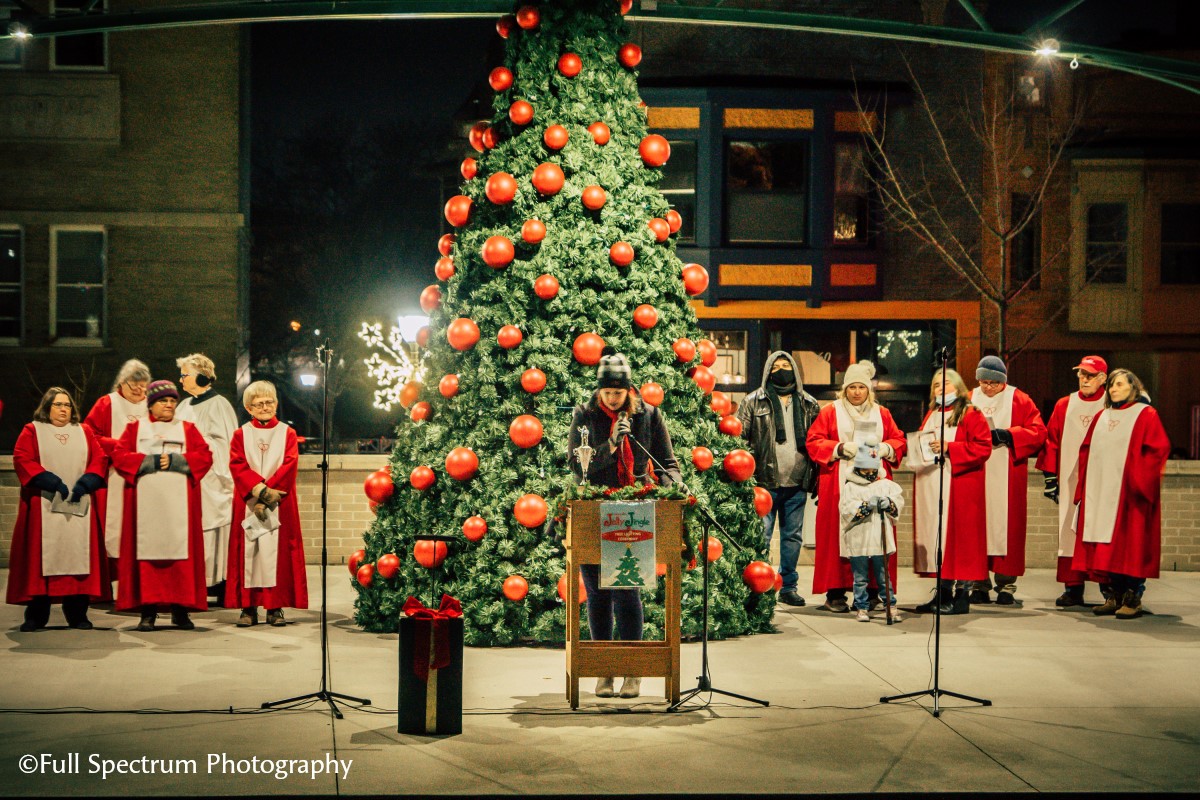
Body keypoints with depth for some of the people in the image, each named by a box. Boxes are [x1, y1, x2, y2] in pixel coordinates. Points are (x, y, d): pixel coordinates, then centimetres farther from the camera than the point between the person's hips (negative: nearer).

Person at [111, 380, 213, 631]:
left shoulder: (188, 429, 16)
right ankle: (148, 610, -4)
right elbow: (119, 456, 2)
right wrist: (150, 462, -9)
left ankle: (180, 609, -1)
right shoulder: (135, 428, 15)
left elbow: (205, 456, 3)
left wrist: (175, 461, -10)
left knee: (179, 549, -5)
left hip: (178, 501, 0)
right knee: (147, 549, -6)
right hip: (146, 501, 0)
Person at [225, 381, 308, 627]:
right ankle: (248, 608, 2)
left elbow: (289, 466, -3)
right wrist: (260, 490, -17)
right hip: (248, 504, 0)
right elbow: (238, 466, -3)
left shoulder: (287, 433, 8)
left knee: (276, 552, -3)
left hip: (279, 505, 0)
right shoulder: (241, 434, 9)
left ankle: (275, 608, 0)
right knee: (249, 553, -2)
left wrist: (268, 493, -13)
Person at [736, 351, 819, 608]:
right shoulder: (753, 402, 3)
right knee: (761, 536, -1)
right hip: (765, 481, -3)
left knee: (793, 536, 9)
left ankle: (789, 586, 18)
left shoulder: (809, 404, 12)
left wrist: (815, 475, 7)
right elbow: (739, 438, 1)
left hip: (797, 482, 3)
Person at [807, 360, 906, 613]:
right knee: (837, 536, -6)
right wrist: (839, 448, -13)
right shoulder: (830, 412, 8)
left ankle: (871, 590, 2)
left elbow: (899, 441, 14)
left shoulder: (882, 414, 16)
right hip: (839, 485, -2)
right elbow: (814, 442, 2)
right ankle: (835, 593, -5)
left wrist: (884, 448, -7)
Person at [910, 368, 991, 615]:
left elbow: (983, 447, -11)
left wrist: (949, 448, -16)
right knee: (934, 533, 4)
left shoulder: (970, 415, -1)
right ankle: (942, 594, 10)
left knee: (958, 535, -7)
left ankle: (961, 596, -2)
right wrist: (922, 449, 3)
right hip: (931, 486, 6)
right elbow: (921, 445, 27)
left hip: (959, 486, -6)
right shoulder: (930, 416, 19)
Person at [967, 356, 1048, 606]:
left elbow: (1039, 433, -2)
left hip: (1007, 476, -2)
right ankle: (979, 585, 3)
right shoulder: (969, 399, 13)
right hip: (975, 474, 2)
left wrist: (1007, 435, -14)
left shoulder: (1019, 400, 5)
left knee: (1006, 526, -5)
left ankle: (1006, 585, 0)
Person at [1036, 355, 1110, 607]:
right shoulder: (1064, 405, 11)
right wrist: (1049, 475, 5)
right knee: (1070, 530, 2)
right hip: (1070, 481, 3)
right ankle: (1073, 587, 7)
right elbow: (1051, 440, 11)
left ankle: (1109, 587, 5)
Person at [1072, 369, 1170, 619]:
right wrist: (1085, 482, 6)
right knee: (1108, 545, 4)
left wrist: (1139, 479, -14)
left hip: (1129, 492, -5)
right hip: (1102, 492, 5)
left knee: (1130, 542, -5)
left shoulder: (1146, 415, 0)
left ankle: (1133, 597, -2)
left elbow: (1159, 448, -8)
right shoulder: (1101, 417, 16)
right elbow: (1087, 449, 17)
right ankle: (1116, 595, 10)